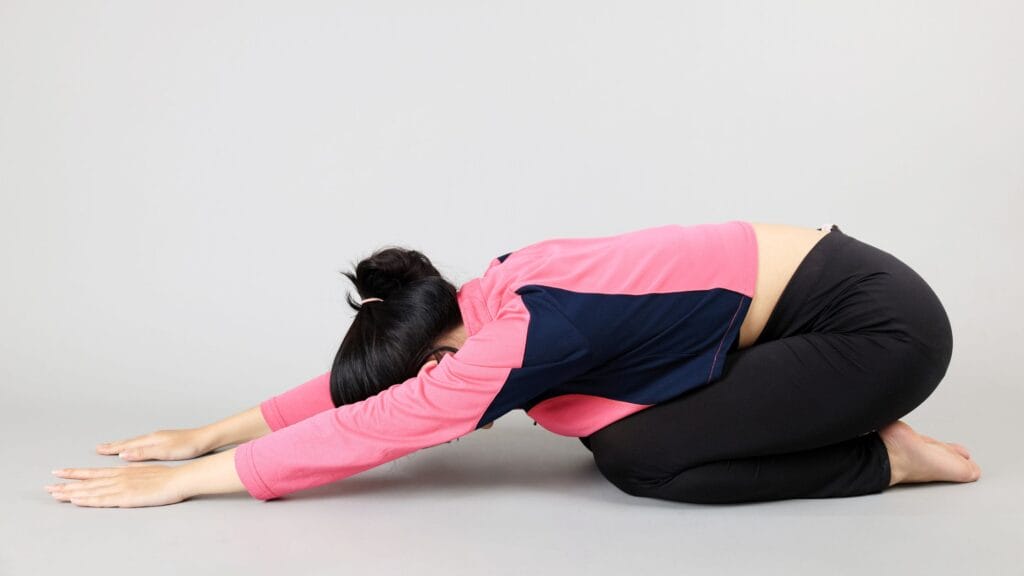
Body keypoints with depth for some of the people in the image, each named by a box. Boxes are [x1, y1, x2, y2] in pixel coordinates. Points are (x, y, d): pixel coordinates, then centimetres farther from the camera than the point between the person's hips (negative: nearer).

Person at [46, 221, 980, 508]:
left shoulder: (520, 339, -26)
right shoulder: (490, 298, -2)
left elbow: (373, 428, -25)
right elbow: (357, 383, 5)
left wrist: (183, 481, -20)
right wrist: (207, 434, 4)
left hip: (880, 322, -8)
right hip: (811, 292, 8)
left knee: (644, 459, -17)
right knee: (619, 431, 4)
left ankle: (887, 458, -2)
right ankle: (844, 419, 14)